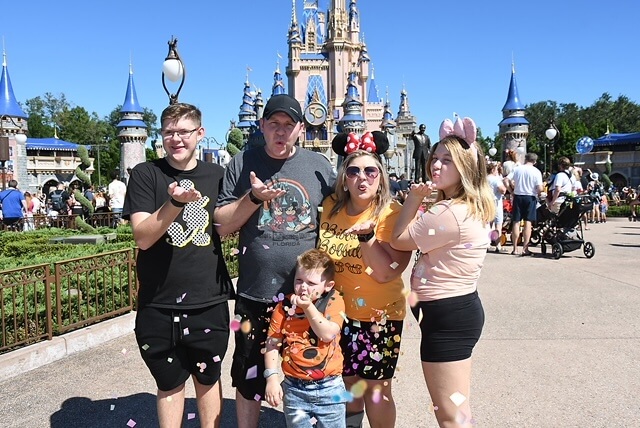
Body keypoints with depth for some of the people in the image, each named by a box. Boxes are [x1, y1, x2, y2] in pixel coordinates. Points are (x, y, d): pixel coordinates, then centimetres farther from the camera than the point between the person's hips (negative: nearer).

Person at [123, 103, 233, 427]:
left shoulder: (217, 175, 4)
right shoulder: (145, 175, -3)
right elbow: (143, 237, -13)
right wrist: (175, 202, -29)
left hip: (210, 302, 2)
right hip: (159, 305, -1)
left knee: (208, 378, 18)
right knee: (169, 384, 16)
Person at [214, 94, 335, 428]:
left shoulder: (318, 165, 2)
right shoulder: (242, 164, 0)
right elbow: (222, 225, -2)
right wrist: (254, 197, -17)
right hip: (255, 292, 0)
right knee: (249, 376, 15)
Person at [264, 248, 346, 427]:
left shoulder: (334, 302, -6)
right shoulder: (284, 306, -3)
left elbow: (328, 334, -19)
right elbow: (273, 344, -2)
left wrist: (308, 307, -21)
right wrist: (272, 378, -8)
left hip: (329, 387, -1)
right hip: (294, 388, 1)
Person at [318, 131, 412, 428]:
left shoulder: (392, 214, -15)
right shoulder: (330, 207, -2)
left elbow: (387, 273, -22)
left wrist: (366, 236, -33)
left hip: (378, 315, -4)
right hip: (338, 311, 5)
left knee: (376, 389, 7)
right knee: (347, 382, 20)